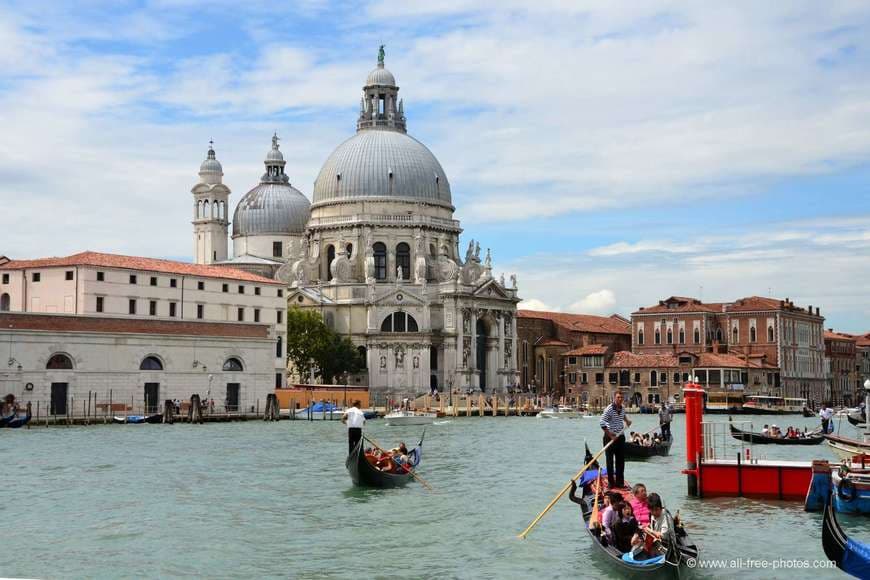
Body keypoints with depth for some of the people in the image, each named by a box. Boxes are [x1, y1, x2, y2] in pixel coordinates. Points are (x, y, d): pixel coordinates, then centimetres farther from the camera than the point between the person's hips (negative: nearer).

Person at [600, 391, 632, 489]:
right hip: (610, 437, -7)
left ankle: (620, 482, 16)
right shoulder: (609, 409, -16)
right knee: (610, 461, 1)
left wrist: (627, 420, 17)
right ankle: (611, 483, 7)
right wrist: (610, 435, -20)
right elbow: (602, 423, -21)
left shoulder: (623, 408, 7)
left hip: (620, 437, 7)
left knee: (621, 461, 9)